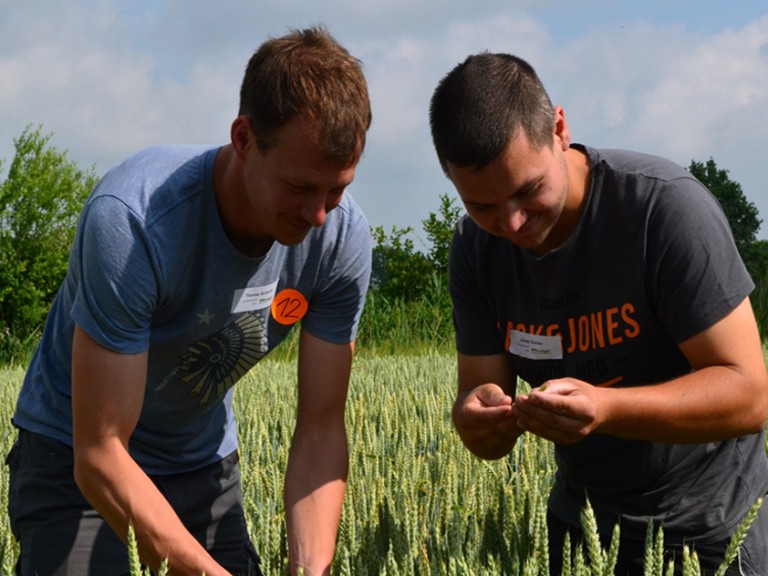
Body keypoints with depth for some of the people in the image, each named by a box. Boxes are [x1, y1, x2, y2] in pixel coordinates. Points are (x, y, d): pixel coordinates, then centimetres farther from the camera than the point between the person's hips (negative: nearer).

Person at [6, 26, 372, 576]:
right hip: (76, 462, -4)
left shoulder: (342, 239, -19)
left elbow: (321, 431, -14)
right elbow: (99, 455, -33)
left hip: (206, 464, 5)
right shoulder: (131, 221, -35)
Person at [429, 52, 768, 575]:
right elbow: (490, 442, -8)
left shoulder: (666, 205, -24)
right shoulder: (477, 248, -8)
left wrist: (604, 408, -40)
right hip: (580, 525, 4)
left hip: (707, 531, -4)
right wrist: (474, 416, -32)